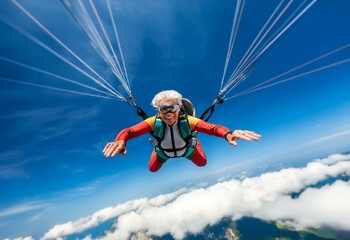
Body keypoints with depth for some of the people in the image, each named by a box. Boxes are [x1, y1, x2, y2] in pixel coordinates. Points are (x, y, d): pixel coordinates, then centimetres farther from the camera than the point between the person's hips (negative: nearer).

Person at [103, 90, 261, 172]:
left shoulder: (187, 121, -42)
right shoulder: (154, 122, -41)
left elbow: (212, 127, -50)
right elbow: (128, 131, -44)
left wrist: (228, 134, -71)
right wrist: (120, 141, -67)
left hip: (187, 149, 0)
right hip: (163, 152, 1)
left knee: (202, 163, 24)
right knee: (152, 169, 24)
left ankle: (194, 141, 52)